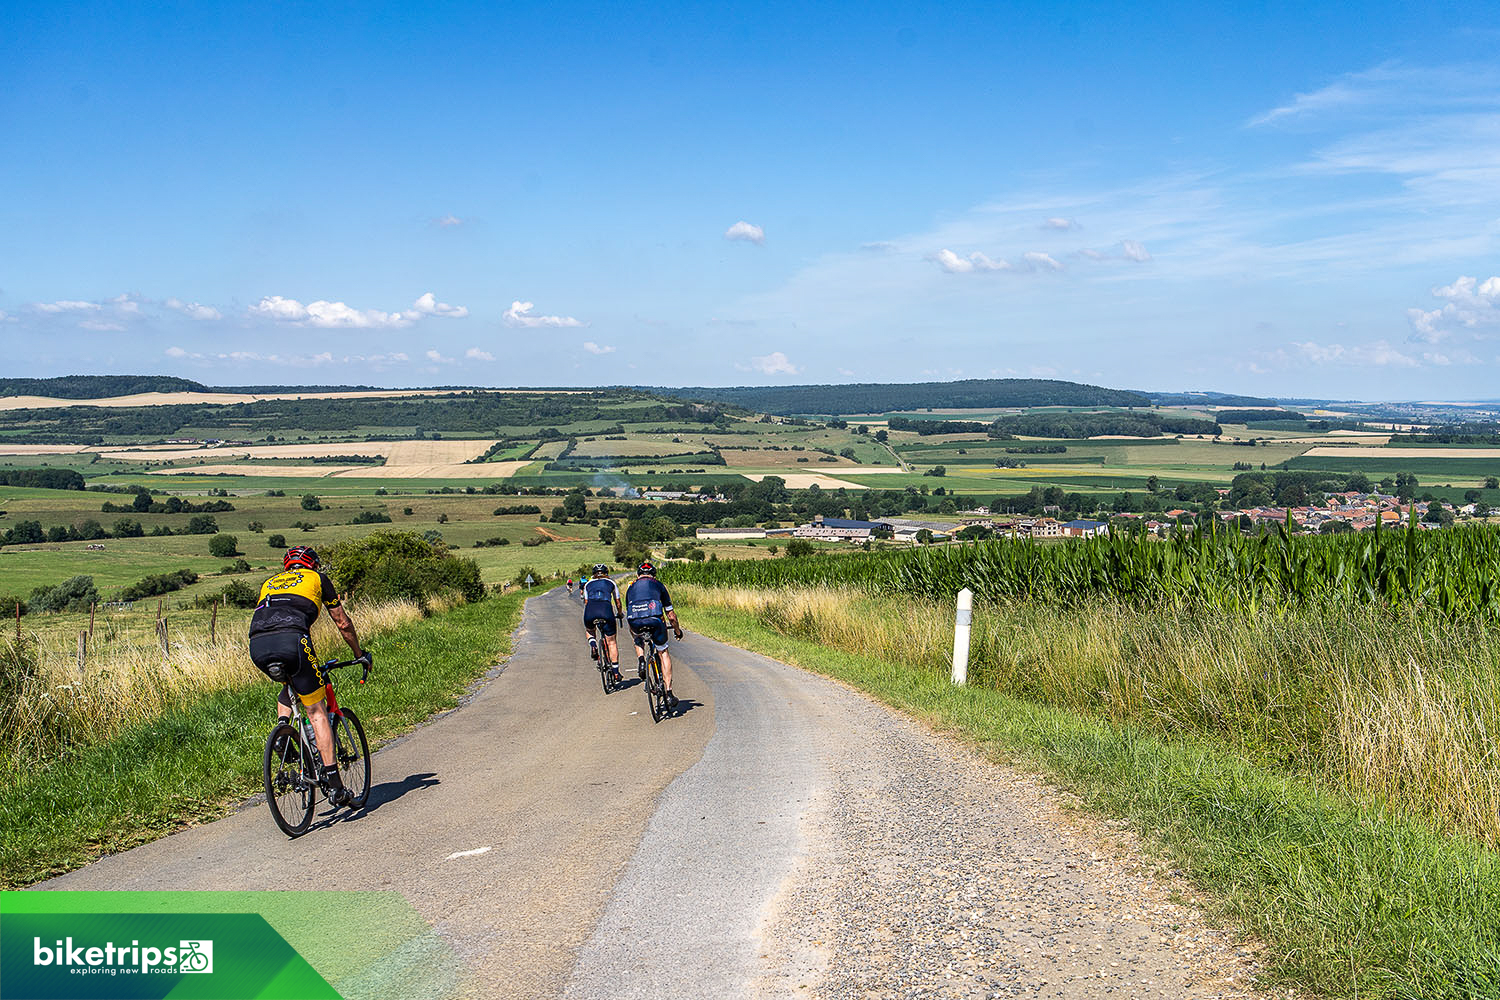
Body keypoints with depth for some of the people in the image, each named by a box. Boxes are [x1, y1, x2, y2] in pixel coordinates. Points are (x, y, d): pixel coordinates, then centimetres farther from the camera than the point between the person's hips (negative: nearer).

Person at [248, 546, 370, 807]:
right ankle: (334, 785, -1)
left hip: (257, 647, 4)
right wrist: (360, 654, 45)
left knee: (287, 685, 37)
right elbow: (343, 623, 30)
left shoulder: (269, 583, 36)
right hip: (291, 640, -4)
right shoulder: (318, 578, 27)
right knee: (316, 711, 5)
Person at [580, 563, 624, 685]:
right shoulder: (611, 583, 26)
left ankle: (593, 645, 5)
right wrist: (619, 614, 50)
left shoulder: (588, 584, 28)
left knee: (588, 630, 35)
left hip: (590, 611, 1)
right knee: (611, 643, 11)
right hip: (606, 609, -1)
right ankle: (615, 672, 9)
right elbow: (617, 602, 32)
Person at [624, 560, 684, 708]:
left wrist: (633, 633, 50)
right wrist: (677, 630, 42)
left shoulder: (631, 588, 29)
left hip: (636, 623, 2)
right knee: (663, 653, 19)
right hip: (655, 619, -2)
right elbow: (671, 614, 26)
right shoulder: (658, 585, 24)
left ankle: (640, 659, 9)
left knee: (638, 640, 39)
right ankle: (669, 693, 11)